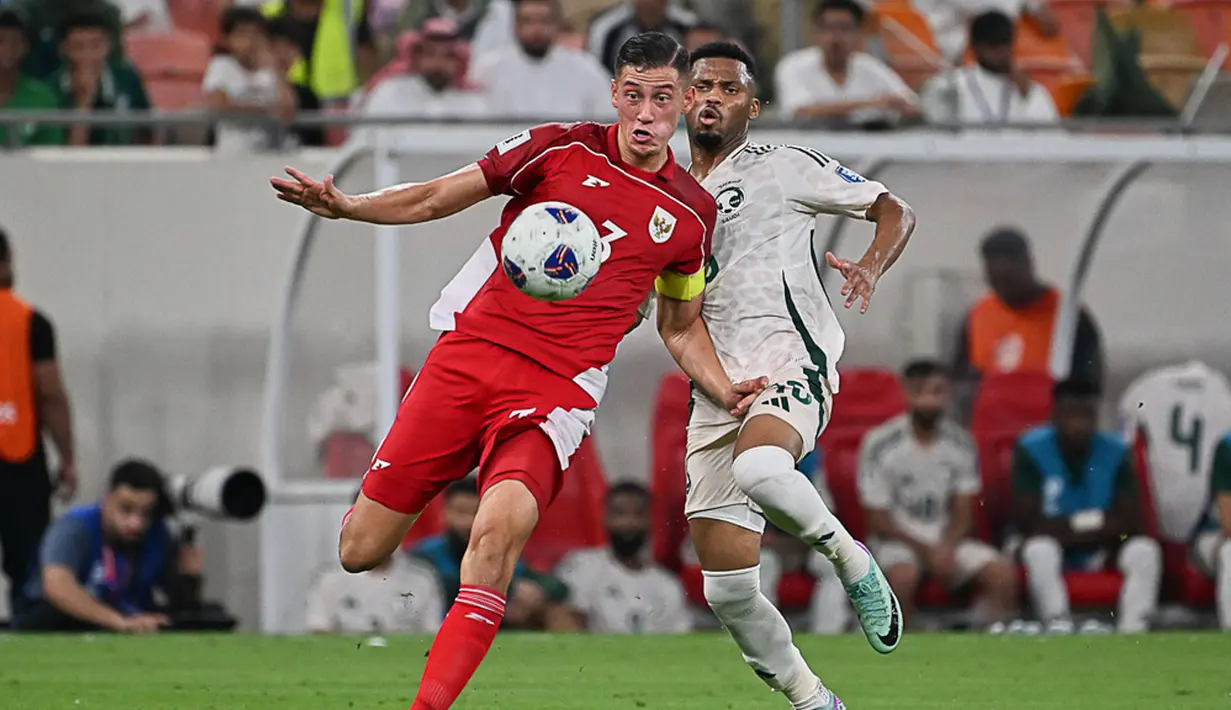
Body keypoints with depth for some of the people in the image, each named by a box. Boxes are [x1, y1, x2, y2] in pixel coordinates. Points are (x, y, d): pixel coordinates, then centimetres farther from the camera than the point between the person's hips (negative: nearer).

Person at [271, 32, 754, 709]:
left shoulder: (692, 213, 9)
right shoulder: (562, 149, 3)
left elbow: (684, 327, 23)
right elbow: (434, 198, 6)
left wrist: (727, 392, 5)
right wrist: (345, 206, -10)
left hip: (559, 389, -1)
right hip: (471, 350, 1)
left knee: (501, 526, -31)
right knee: (360, 551, -1)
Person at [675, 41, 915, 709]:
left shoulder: (783, 167, 6)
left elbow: (894, 211, 8)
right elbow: (670, 316, 27)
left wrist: (871, 267, -13)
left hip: (790, 363, -5)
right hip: (714, 395, 5)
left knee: (758, 468, -40)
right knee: (728, 590, -3)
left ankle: (849, 557, -12)